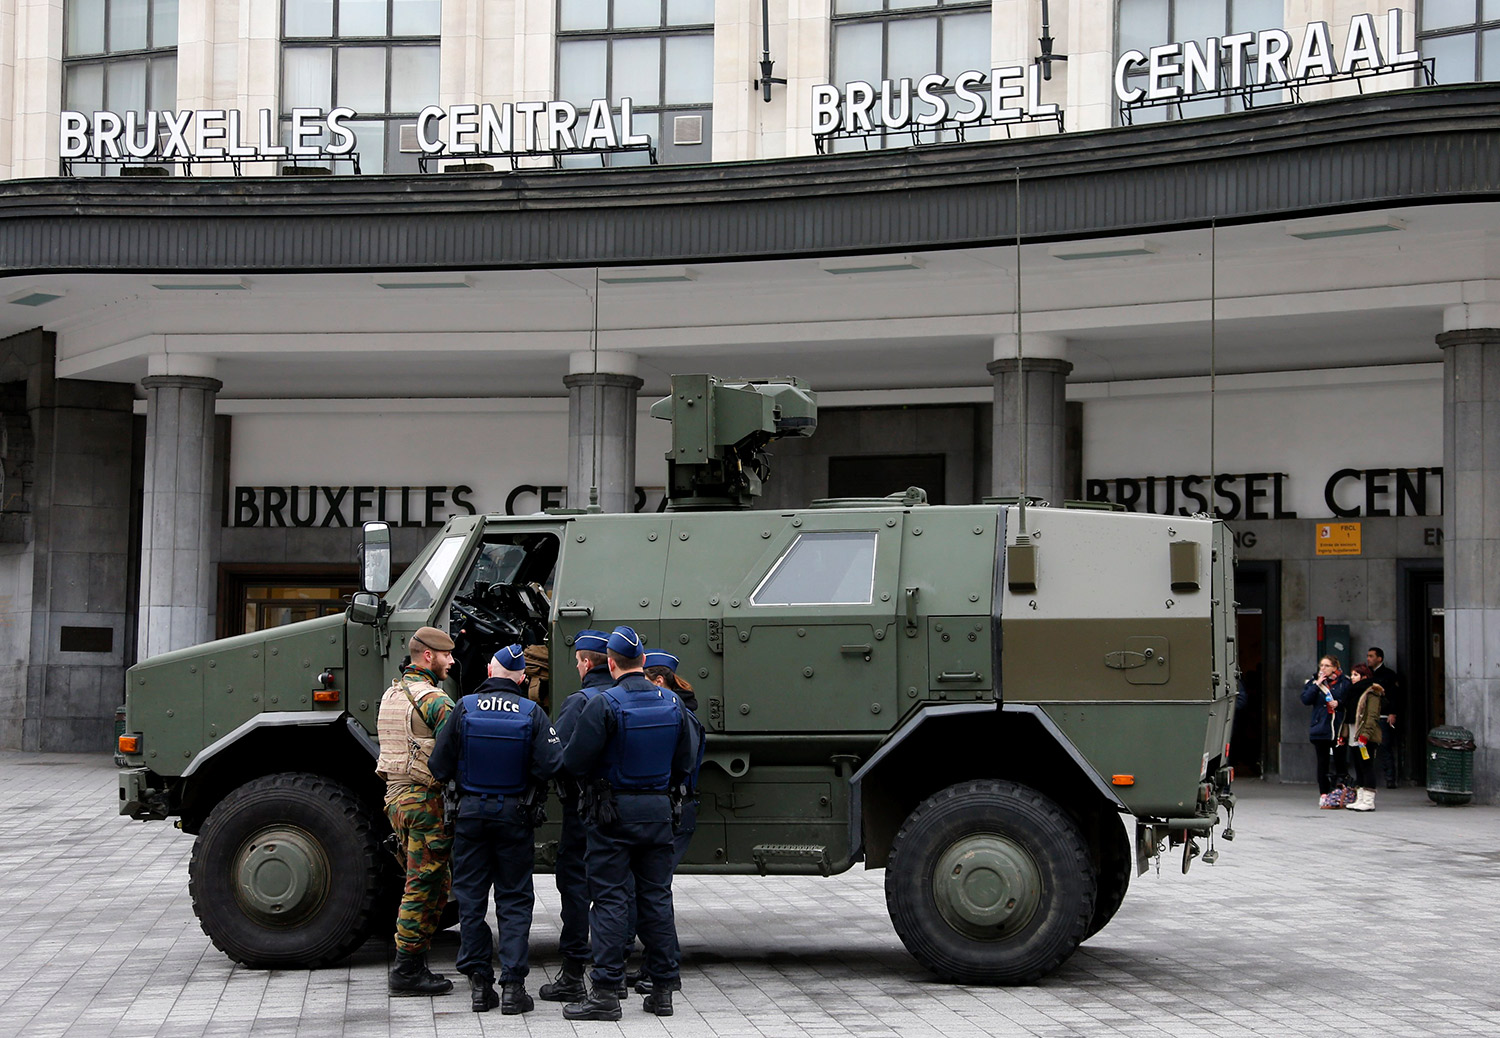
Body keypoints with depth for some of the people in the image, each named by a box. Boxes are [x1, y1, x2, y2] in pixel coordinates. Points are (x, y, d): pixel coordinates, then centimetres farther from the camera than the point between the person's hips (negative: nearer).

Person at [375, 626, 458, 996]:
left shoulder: (392, 693, 16)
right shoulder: (432, 698, -14)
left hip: (395, 795, 10)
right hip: (423, 799, -10)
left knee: (422, 884, 15)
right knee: (426, 887, -4)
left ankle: (409, 966, 17)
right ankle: (407, 971, -3)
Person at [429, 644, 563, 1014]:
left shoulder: (464, 708, -7)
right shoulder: (532, 714, -8)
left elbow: (440, 765, -6)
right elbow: (550, 765, -15)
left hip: (471, 812, 0)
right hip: (515, 816, 0)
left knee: (471, 899, 9)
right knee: (514, 900, 6)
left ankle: (478, 983, 10)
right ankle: (513, 985, 1)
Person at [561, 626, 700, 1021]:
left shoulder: (603, 705, -14)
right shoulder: (672, 703, 4)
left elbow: (574, 760, -15)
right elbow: (685, 761, 9)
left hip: (614, 812, -5)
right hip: (658, 810, 5)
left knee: (610, 900, -2)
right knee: (657, 897, 10)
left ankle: (606, 992, -3)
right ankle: (663, 989, 14)